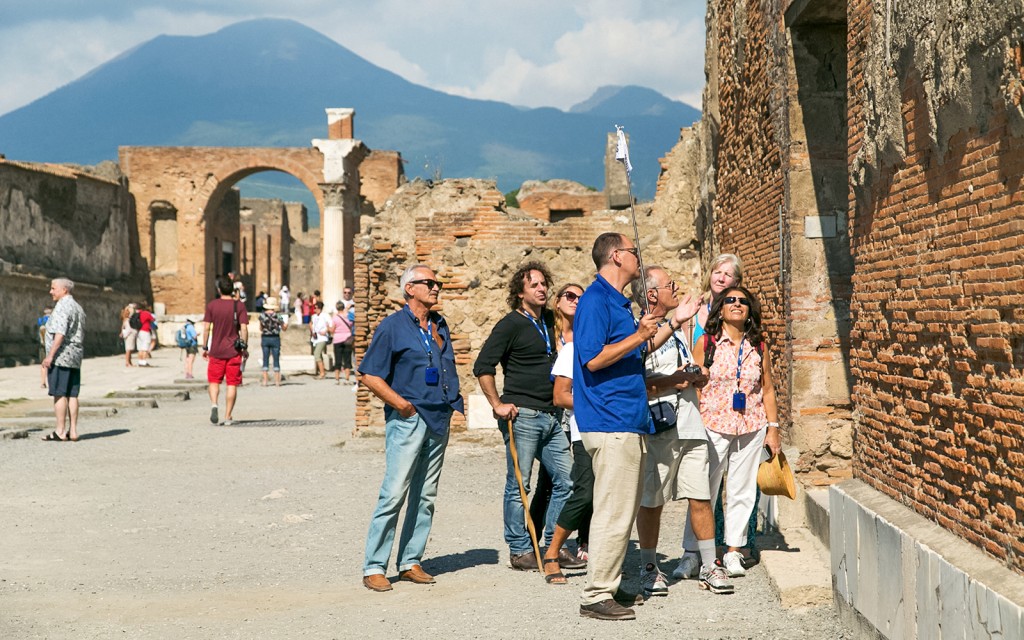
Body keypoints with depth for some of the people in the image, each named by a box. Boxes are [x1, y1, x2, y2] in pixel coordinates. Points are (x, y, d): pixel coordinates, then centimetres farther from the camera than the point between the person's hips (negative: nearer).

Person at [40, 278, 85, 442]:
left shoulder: (62, 307, -12)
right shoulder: (78, 307, 18)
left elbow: (60, 334, -21)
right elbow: (82, 336, 21)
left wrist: (50, 355, -21)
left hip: (61, 356, -9)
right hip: (75, 358, 9)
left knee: (59, 394, -7)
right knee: (72, 395, 8)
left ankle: (60, 432, -7)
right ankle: (73, 431, 7)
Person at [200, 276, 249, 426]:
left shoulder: (211, 305, 0)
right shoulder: (239, 306, -2)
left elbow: (206, 328, -2)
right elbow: (244, 328, -7)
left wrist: (204, 348, 6)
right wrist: (244, 347, 2)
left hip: (216, 350, 0)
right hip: (234, 351, 0)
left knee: (214, 381, 13)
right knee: (232, 384, 4)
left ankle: (214, 404, -14)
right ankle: (228, 417, 3)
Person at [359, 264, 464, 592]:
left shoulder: (440, 326, 16)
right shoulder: (393, 326, -4)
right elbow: (370, 375, -7)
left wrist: (456, 405, 12)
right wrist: (400, 402, -15)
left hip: (439, 420, 7)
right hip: (408, 419, -7)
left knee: (426, 496, 9)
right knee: (394, 494, -10)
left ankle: (410, 562, 16)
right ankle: (373, 568, -5)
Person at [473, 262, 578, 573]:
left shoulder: (548, 321, 14)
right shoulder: (511, 324, -8)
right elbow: (482, 367, -11)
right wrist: (497, 405, -14)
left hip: (550, 417, 8)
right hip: (522, 416, -8)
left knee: (566, 479, 6)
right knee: (518, 486, 0)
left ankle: (554, 547, 15)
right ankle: (519, 551, 8)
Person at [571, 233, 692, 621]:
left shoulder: (618, 301, 19)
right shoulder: (596, 301, -12)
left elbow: (636, 352, 28)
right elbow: (594, 359, -21)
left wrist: (673, 323, 25)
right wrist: (638, 336, -17)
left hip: (629, 422, 11)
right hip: (611, 423, -11)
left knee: (624, 510, 15)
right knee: (614, 512, -9)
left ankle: (609, 585, 23)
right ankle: (596, 596, -4)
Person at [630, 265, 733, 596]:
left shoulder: (679, 327, 18)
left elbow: (700, 375, 24)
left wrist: (694, 376, 1)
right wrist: (671, 381, -17)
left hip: (690, 427, 6)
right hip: (656, 431, -6)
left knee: (701, 499, 4)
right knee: (651, 503, 3)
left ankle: (710, 567, 12)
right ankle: (649, 569, 15)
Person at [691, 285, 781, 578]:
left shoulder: (759, 346, 8)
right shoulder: (706, 343, 0)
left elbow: (768, 389, 13)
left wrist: (773, 428, 8)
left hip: (751, 428, 3)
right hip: (713, 426, -3)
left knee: (742, 492, 6)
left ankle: (733, 551, 16)